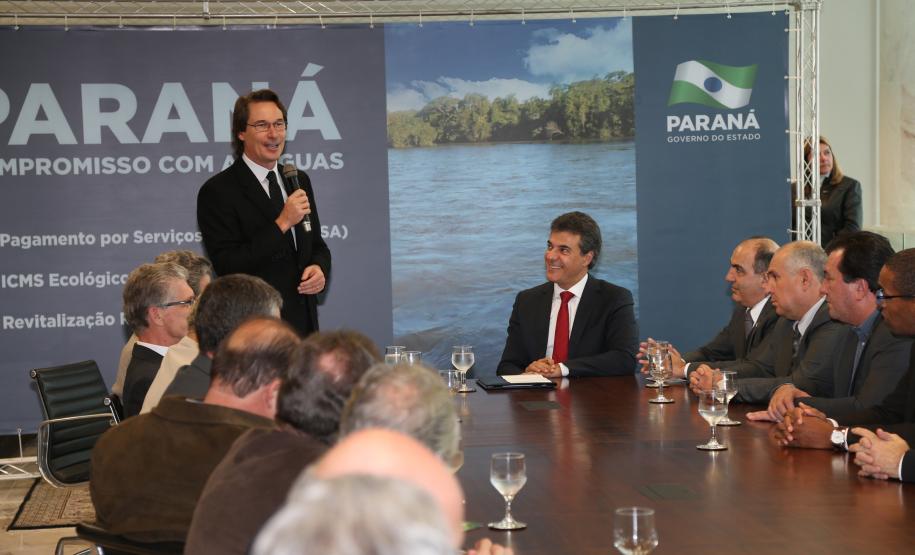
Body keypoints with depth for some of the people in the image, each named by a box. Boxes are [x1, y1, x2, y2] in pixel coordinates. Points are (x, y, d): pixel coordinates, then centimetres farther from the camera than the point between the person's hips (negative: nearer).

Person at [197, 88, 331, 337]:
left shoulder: (300, 181, 12)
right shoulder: (217, 190, -9)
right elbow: (227, 267, -16)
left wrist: (320, 268, -3)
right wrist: (282, 223, -19)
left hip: (304, 321, 6)